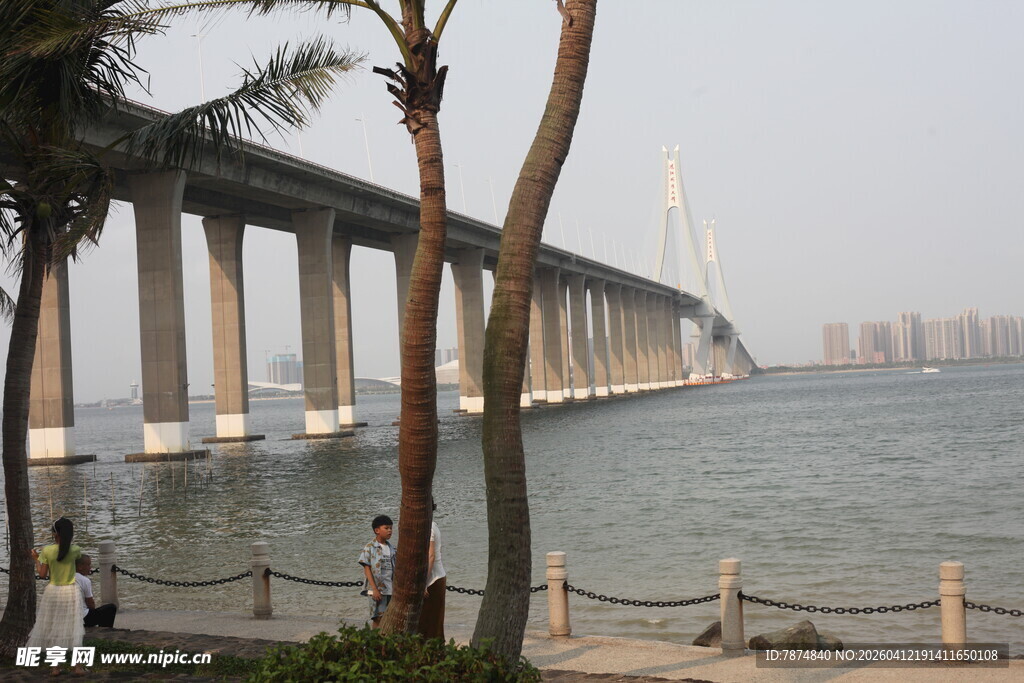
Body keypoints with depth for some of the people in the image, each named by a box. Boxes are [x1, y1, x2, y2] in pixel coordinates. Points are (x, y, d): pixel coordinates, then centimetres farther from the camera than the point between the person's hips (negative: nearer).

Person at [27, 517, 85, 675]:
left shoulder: (47, 551, -11)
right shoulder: (75, 550, -7)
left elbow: (42, 575, -5)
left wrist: (36, 560, 9)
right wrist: (67, 540, 22)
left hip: (53, 591, 0)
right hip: (71, 592, 0)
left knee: (53, 629, 9)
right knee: (73, 629, 6)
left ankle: (55, 667, 10)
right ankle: (77, 666, 5)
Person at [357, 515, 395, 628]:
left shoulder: (391, 548, 11)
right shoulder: (369, 548, -5)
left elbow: (394, 570, 13)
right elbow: (367, 569, -7)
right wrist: (374, 589, -14)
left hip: (391, 590, 5)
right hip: (378, 590, -5)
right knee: (378, 619, -4)